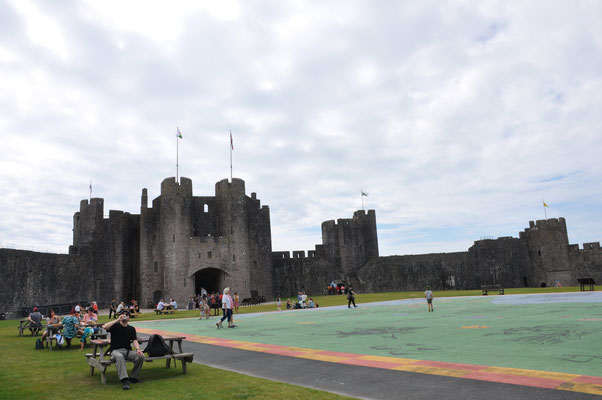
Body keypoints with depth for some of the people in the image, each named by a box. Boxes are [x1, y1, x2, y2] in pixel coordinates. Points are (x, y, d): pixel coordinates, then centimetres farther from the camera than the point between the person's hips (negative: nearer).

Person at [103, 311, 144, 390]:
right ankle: (125, 380, -42)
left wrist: (138, 349, -16)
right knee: (119, 357, -40)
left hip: (128, 351, 3)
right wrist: (117, 320, -15)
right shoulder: (115, 325, 7)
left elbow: (135, 341, 4)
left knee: (141, 357, -24)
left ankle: (133, 377, -3)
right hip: (115, 351, -3)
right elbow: (105, 327, -16)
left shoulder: (131, 329, 16)